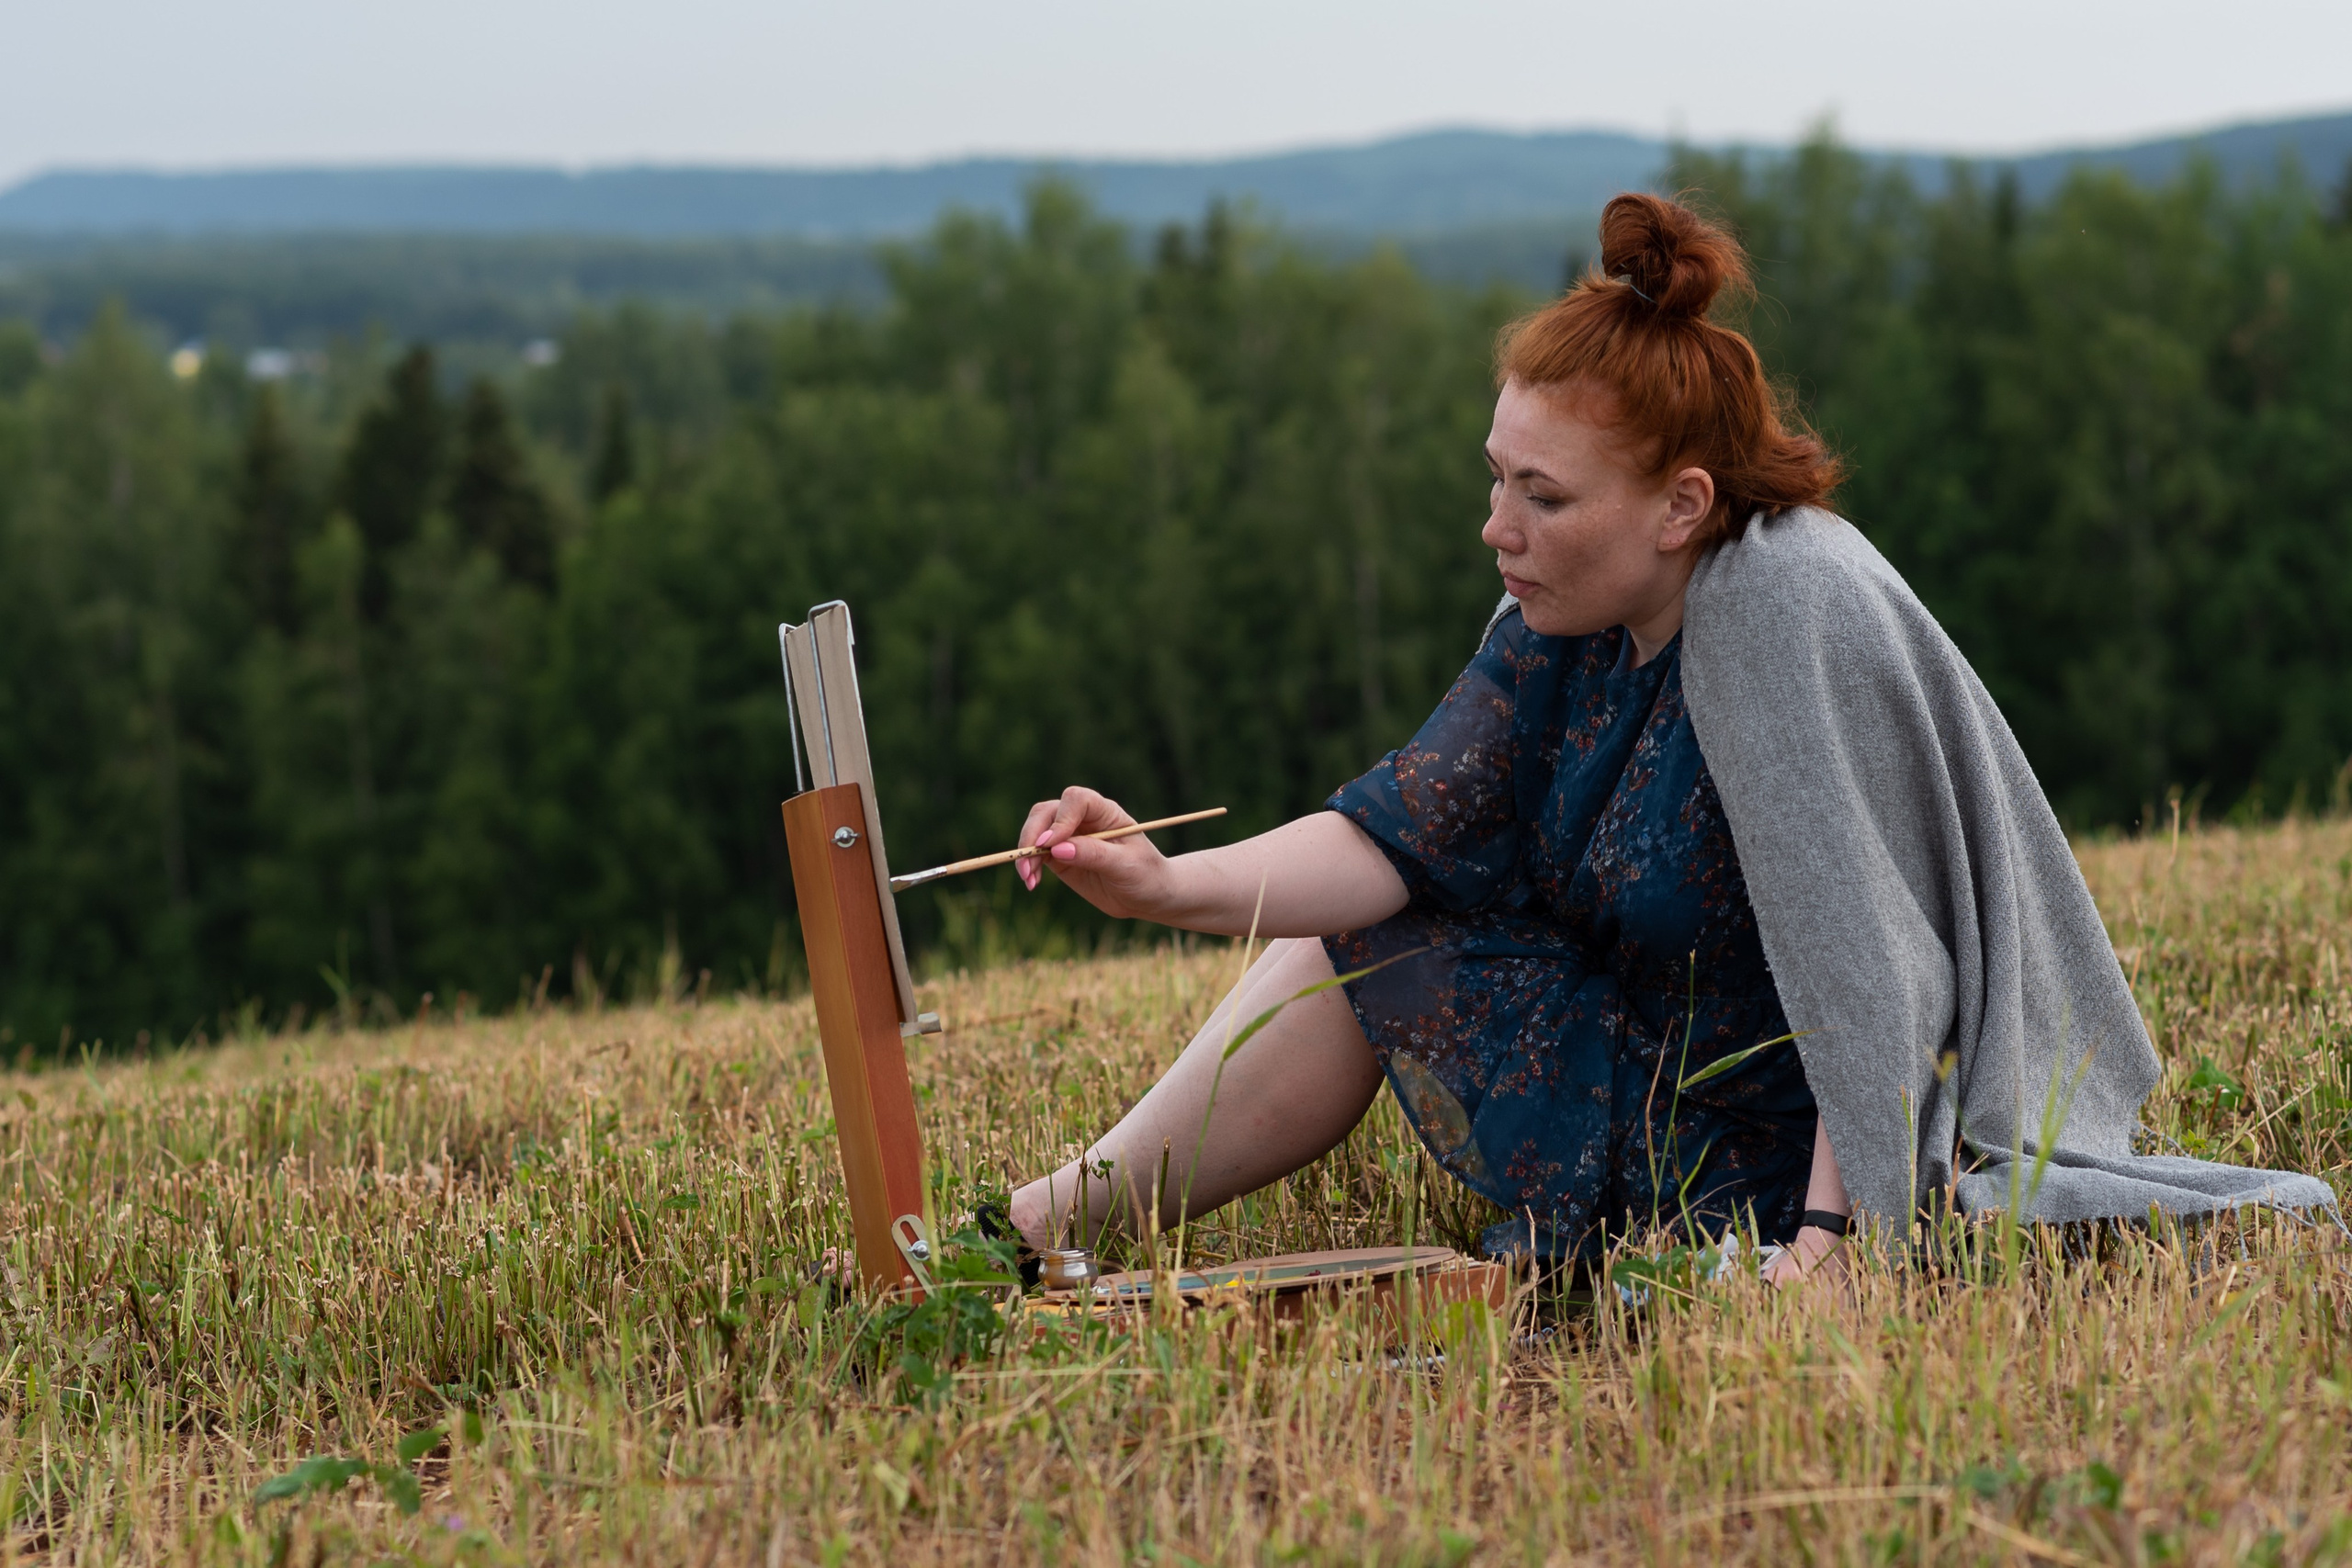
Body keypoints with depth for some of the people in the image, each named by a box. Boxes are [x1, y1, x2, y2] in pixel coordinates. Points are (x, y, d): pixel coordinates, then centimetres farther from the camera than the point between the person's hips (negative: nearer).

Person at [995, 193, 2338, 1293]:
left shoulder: (1798, 611, -27)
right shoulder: (1571, 615, -2)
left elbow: (1873, 962, -29)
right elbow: (1402, 833, -5)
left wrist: (1833, 1235, -31)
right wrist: (1168, 886, -19)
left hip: (1792, 1156, -8)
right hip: (1668, 1076, 9)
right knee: (1360, 930, 9)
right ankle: (1072, 1211, 16)